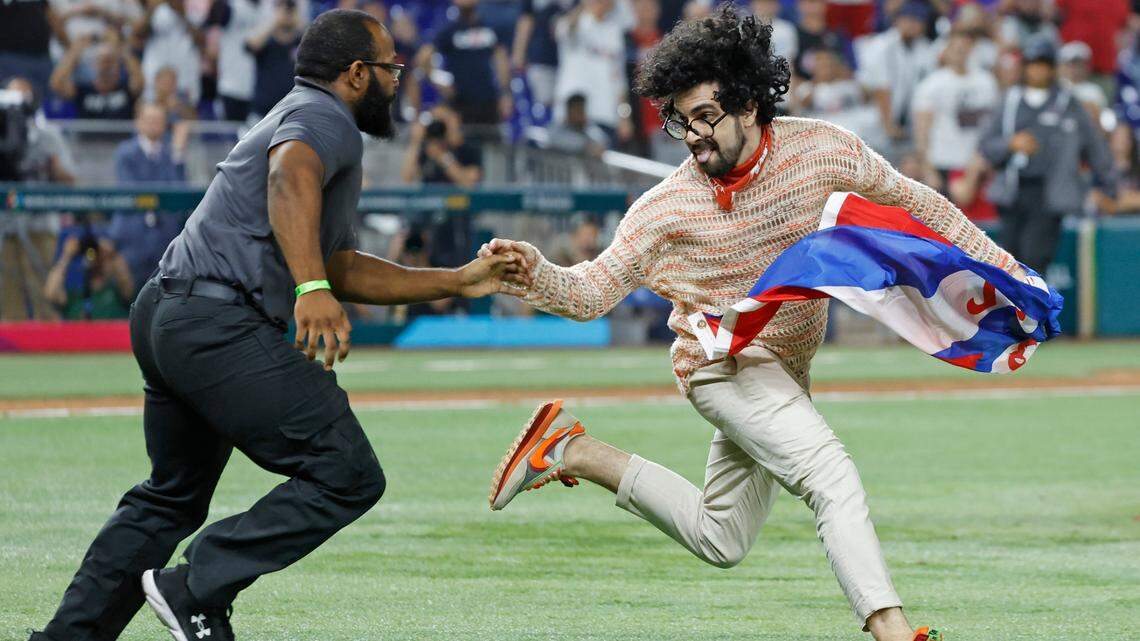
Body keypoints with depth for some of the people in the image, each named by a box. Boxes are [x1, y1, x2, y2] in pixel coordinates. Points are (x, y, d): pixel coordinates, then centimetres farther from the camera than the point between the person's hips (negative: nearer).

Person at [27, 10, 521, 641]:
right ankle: (197, 590, -13)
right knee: (347, 475, -12)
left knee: (174, 495, 24)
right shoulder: (324, 120, -3)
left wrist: (458, 281, 28)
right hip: (220, 326, -11)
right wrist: (311, 288, -42)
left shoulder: (295, 117, 29)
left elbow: (344, 269, 31)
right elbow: (290, 178, -28)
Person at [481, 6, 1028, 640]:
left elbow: (909, 199, 1)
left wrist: (996, 261, 3)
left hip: (787, 369, 5)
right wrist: (537, 275, -37)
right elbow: (592, 291, -15)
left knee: (720, 540, 15)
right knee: (833, 475, -29)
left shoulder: (819, 148, -13)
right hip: (723, 365, -5)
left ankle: (576, 451, 22)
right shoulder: (669, 206, -18)